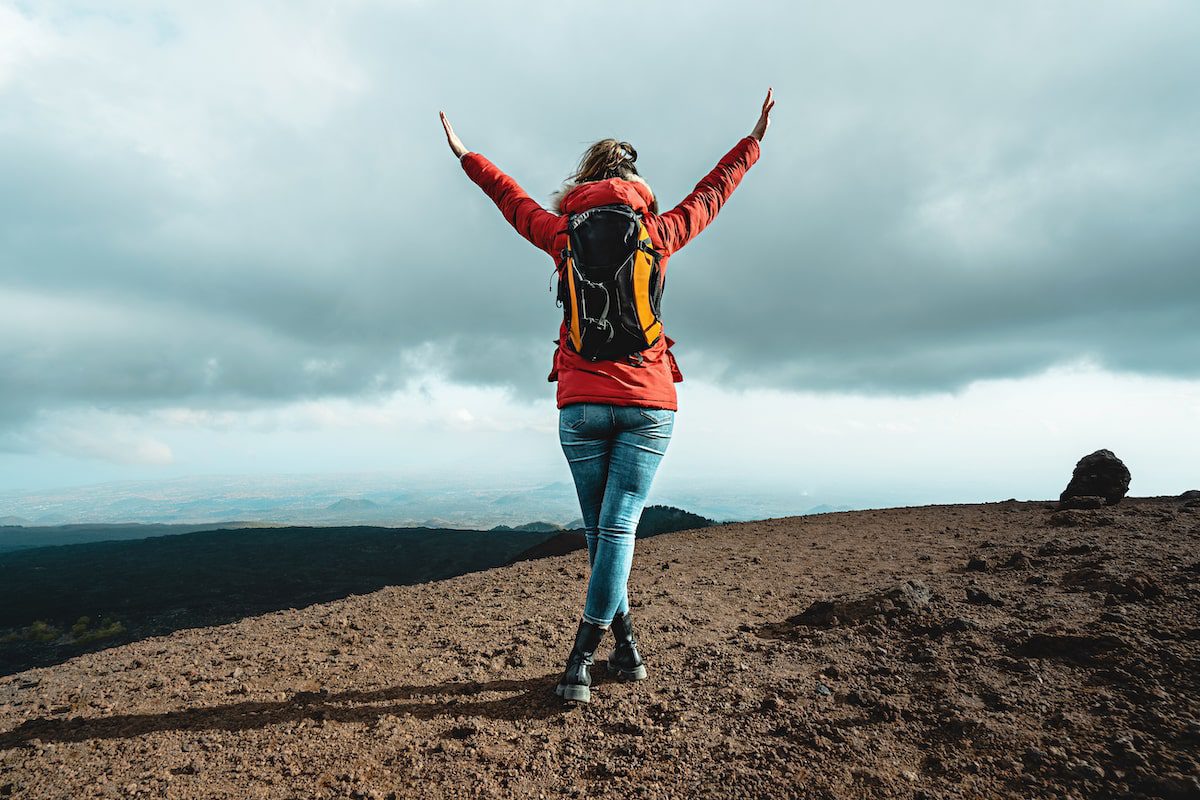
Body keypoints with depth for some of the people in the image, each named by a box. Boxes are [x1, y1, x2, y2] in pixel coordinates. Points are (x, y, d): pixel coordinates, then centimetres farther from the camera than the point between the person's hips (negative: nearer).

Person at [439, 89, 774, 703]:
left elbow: (512, 199, 24)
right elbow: (712, 192, 21)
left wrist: (465, 156, 42)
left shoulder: (564, 234, 8)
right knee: (618, 528, -3)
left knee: (599, 531, 12)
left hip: (581, 403, 1)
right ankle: (581, 659, -4)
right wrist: (754, 141, 37)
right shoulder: (657, 232, 6)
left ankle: (626, 647, 19)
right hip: (649, 403, -1)